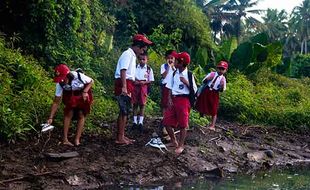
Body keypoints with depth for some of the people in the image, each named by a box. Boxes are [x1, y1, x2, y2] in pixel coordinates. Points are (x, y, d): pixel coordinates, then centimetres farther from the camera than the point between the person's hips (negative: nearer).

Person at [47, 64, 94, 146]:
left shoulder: (79, 76, -37)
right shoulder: (60, 84, -27)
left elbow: (91, 81, -15)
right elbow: (56, 102, -21)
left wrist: (85, 92, -30)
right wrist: (51, 118, -24)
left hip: (82, 96, -1)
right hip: (70, 96, 1)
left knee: (81, 115, -6)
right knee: (68, 113, -13)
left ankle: (77, 139, -1)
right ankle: (65, 139, -8)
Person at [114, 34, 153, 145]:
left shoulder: (132, 56, 20)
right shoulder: (128, 54, -10)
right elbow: (123, 70, -21)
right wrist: (124, 87, -29)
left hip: (127, 85, 10)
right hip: (124, 85, -10)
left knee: (125, 111, 13)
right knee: (124, 112, -8)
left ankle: (121, 136, 21)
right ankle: (119, 138, -4)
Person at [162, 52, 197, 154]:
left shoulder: (189, 75, -5)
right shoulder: (174, 73, 8)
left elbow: (194, 90, -4)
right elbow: (170, 88, 10)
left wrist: (186, 82, -16)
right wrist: (169, 99, -1)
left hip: (183, 100, -5)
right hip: (173, 99, 5)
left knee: (182, 124, 1)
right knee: (167, 122, 4)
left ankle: (181, 145, 14)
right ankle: (174, 141, 24)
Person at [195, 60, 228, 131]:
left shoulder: (223, 79, -1)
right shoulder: (212, 74, 2)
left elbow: (221, 90, -6)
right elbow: (203, 81, -2)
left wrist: (222, 87, -27)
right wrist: (207, 79, -23)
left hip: (214, 94, -2)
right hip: (206, 91, 2)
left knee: (214, 111, 1)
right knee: (201, 106, 12)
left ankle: (212, 126, 6)